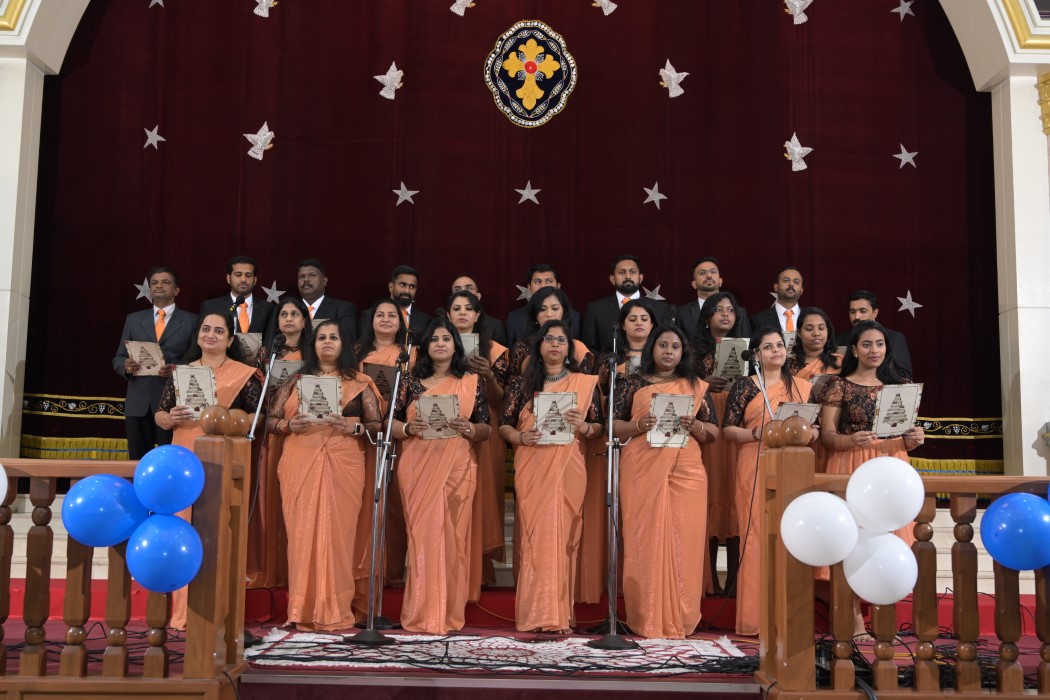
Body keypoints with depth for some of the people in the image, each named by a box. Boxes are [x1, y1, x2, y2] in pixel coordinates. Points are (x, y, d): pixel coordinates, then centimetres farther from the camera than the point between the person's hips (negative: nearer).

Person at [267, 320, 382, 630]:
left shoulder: (358, 382, 12)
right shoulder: (296, 381, 16)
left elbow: (377, 425, 4)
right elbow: (270, 420, 12)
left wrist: (352, 427, -13)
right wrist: (289, 424, -8)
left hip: (343, 465, -1)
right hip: (300, 465, 1)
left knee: (337, 532, -6)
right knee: (303, 532, -3)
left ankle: (335, 610, -1)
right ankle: (303, 609, 2)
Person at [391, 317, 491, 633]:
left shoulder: (471, 383, 8)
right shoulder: (411, 382, 9)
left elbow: (486, 430, 7)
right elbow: (391, 423, 8)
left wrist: (468, 428, -13)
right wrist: (409, 428, -12)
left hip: (456, 469, 0)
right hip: (418, 469, 0)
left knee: (452, 537, 0)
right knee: (422, 535, -3)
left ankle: (449, 615, 6)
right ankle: (421, 614, 2)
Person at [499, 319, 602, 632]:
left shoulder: (585, 383, 9)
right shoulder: (522, 383, 9)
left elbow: (599, 427, 9)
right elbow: (504, 424, 9)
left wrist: (583, 427, -12)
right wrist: (520, 437, -11)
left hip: (568, 468, 0)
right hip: (531, 468, 0)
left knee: (563, 535, -1)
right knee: (536, 535, -4)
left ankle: (560, 614, 6)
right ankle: (537, 615, -1)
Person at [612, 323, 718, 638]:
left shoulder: (696, 387, 14)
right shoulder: (633, 383, 10)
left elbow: (714, 432, 12)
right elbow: (613, 426, 7)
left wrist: (695, 426, -8)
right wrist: (639, 425, -12)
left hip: (685, 470, 1)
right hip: (642, 470, -1)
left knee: (683, 541, -3)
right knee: (645, 540, -5)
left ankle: (680, 618, 5)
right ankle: (647, 619, 2)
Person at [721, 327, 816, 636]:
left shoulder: (802, 386, 15)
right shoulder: (745, 385, 5)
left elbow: (816, 429, 16)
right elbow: (728, 429, 1)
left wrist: (806, 433, -5)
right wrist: (757, 433, -15)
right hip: (756, 468, -3)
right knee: (757, 536, -6)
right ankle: (755, 618, -1)